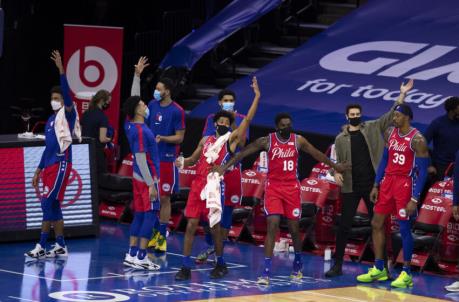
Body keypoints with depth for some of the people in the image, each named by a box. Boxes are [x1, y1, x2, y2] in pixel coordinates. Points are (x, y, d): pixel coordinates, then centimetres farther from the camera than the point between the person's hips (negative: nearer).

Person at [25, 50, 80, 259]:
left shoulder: (68, 114, -4)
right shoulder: (51, 120, 19)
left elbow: (66, 92, -22)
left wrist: (61, 70, -31)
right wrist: (38, 171, 22)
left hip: (61, 165, -9)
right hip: (49, 165, 9)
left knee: (48, 204, -12)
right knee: (53, 206, 9)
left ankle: (41, 247, -11)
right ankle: (60, 246, 14)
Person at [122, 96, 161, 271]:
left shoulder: (131, 125, 6)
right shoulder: (140, 131, -20)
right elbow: (140, 158, -22)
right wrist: (151, 184, -21)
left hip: (138, 177, 9)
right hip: (147, 178, -9)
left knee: (139, 215, 12)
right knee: (151, 215, -5)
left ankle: (131, 255, 14)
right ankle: (141, 258, -6)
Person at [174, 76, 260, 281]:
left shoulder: (232, 139, 2)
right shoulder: (206, 140, 16)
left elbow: (247, 120, -6)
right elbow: (194, 159, 26)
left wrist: (257, 97, -9)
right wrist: (183, 162, 4)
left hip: (216, 185, -4)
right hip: (198, 183, 4)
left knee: (215, 226, 1)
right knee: (191, 224, -1)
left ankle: (221, 264, 20)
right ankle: (186, 267, 1)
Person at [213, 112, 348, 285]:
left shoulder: (298, 140, 0)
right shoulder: (267, 141, -6)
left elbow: (317, 154, 13)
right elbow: (244, 153, -5)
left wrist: (334, 166, 20)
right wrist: (225, 167, -12)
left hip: (292, 188, 2)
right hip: (273, 188, -2)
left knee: (294, 228, 8)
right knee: (272, 226, -14)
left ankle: (298, 263, 33)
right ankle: (266, 271, -14)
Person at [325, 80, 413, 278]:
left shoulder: (372, 128, 5)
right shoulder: (340, 139, 5)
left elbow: (391, 115, 0)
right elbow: (337, 161, 5)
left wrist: (402, 95, -9)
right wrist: (336, 173, -17)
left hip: (372, 184, 0)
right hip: (351, 187, 0)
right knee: (345, 225, 0)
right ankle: (337, 264, 7)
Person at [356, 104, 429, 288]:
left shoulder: (417, 140, -15)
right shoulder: (390, 133, 6)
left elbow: (422, 172, -14)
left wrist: (414, 199, -19)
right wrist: (376, 185, 11)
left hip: (405, 184, -7)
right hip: (388, 181, 7)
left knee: (404, 228, -4)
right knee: (377, 224, 9)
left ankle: (406, 273, 5)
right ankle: (379, 269, 19)